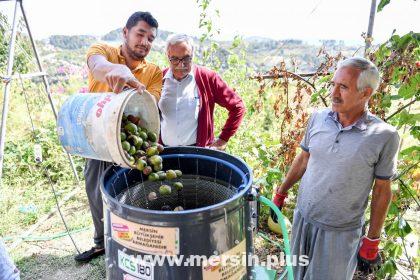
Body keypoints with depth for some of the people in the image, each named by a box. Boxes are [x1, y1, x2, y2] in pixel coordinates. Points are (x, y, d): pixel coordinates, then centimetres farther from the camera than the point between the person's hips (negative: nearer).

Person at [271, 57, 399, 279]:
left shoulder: (384, 136, -15)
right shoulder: (317, 118, -6)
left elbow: (382, 190, -7)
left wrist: (372, 241, -2)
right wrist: (281, 193, 10)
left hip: (341, 231, -3)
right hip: (302, 217, 4)